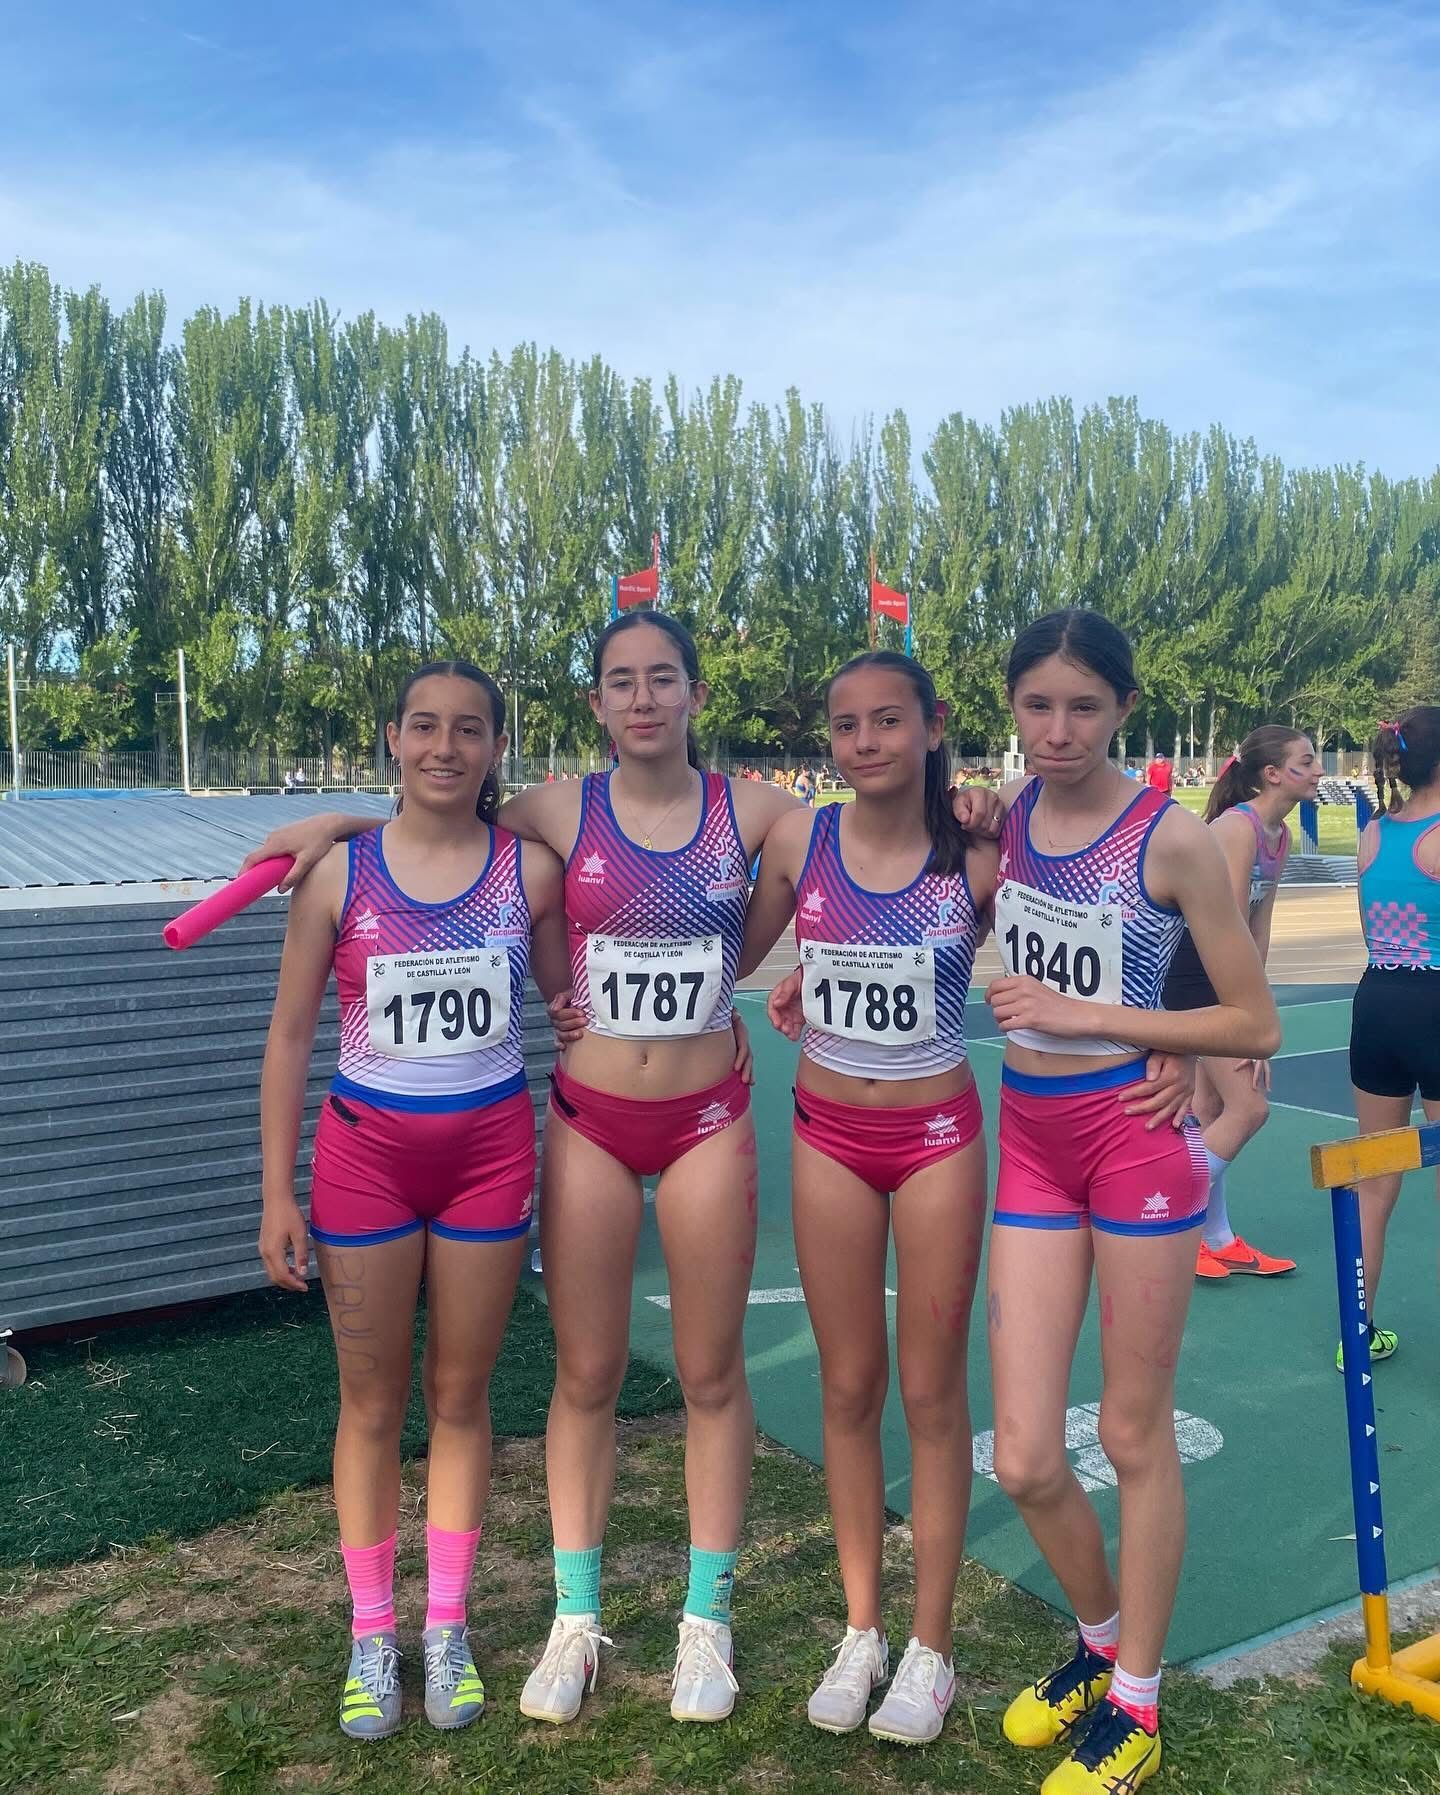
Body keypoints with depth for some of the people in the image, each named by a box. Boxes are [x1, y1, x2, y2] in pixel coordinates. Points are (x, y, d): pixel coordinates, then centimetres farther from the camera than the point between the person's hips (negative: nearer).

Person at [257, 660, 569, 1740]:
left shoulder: (530, 869, -4)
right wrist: (277, 1194, -2)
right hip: (367, 1147, 0)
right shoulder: (340, 874, -6)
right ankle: (372, 1636, 30)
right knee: (373, 1404, 11)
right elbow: (292, 1033, -2)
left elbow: (571, 999, 9)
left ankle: (447, 1628, 32)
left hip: (490, 1146, 1)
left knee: (461, 1396, 14)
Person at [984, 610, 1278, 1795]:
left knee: (1136, 1435, 10)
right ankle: (1102, 1640, 37)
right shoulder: (1002, 815, 3)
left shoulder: (1172, 838, -11)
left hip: (1137, 1131, -4)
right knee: (1024, 1461, 6)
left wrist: (1086, 1016, -15)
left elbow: (1257, 1026, -8)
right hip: (1031, 1140, 5)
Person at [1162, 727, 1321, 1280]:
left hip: (1221, 972, 9)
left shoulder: (1280, 835, 8)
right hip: (1189, 969, -9)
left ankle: (1215, 1240, 24)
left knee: (1213, 1107, 14)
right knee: (1248, 1107, -8)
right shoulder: (1237, 826, -20)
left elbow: (1259, 929, 11)